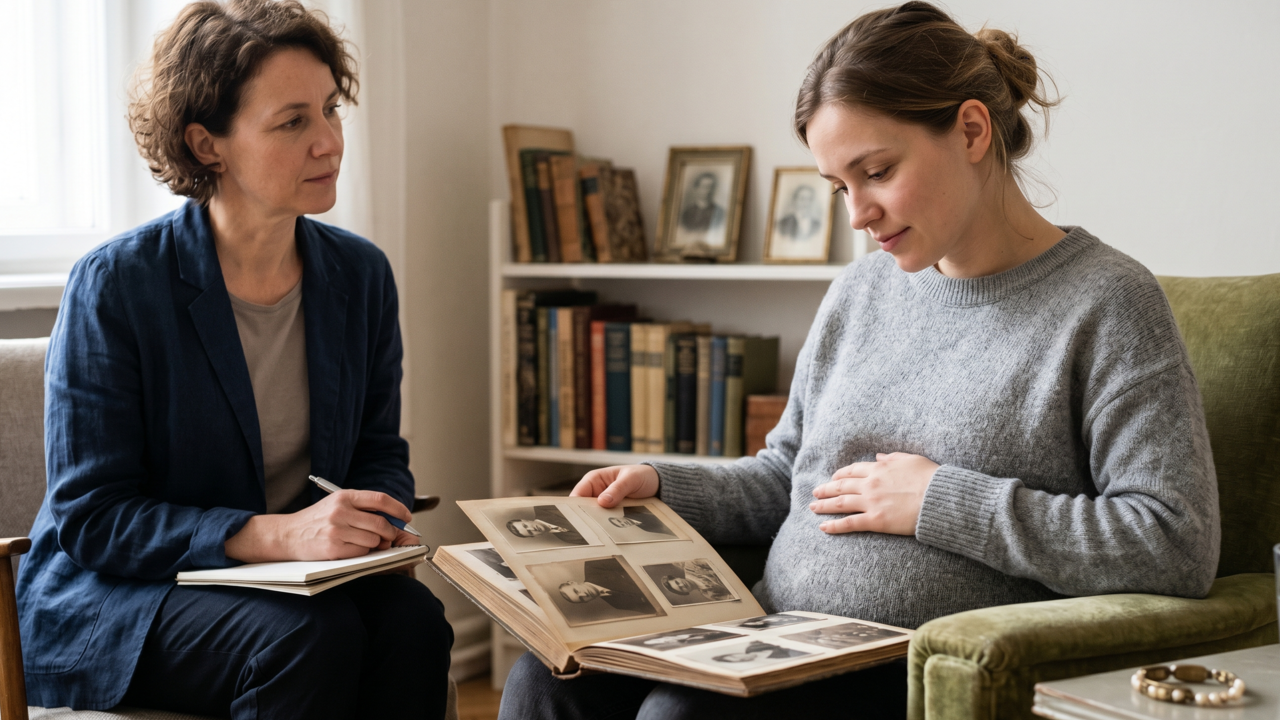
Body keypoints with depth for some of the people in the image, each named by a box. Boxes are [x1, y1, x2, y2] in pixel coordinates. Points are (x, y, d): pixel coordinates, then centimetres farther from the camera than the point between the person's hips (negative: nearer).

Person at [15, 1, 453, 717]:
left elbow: (381, 451, 14)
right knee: (313, 634, -33)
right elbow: (88, 517, -15)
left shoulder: (361, 274, 3)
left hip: (302, 585, 5)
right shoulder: (115, 284, -13)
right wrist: (278, 534, -28)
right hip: (111, 598, -4)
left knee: (412, 618, -27)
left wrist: (379, 521, -12)